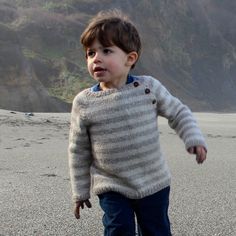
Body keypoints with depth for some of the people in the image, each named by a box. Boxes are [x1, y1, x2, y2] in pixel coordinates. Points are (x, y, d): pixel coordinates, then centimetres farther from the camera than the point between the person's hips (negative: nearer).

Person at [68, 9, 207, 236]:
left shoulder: (149, 87, -10)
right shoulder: (84, 102, -10)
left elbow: (178, 112, 4)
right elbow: (78, 151, -1)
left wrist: (194, 138, -12)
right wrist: (80, 191, 4)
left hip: (154, 183, 1)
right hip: (112, 188, -1)